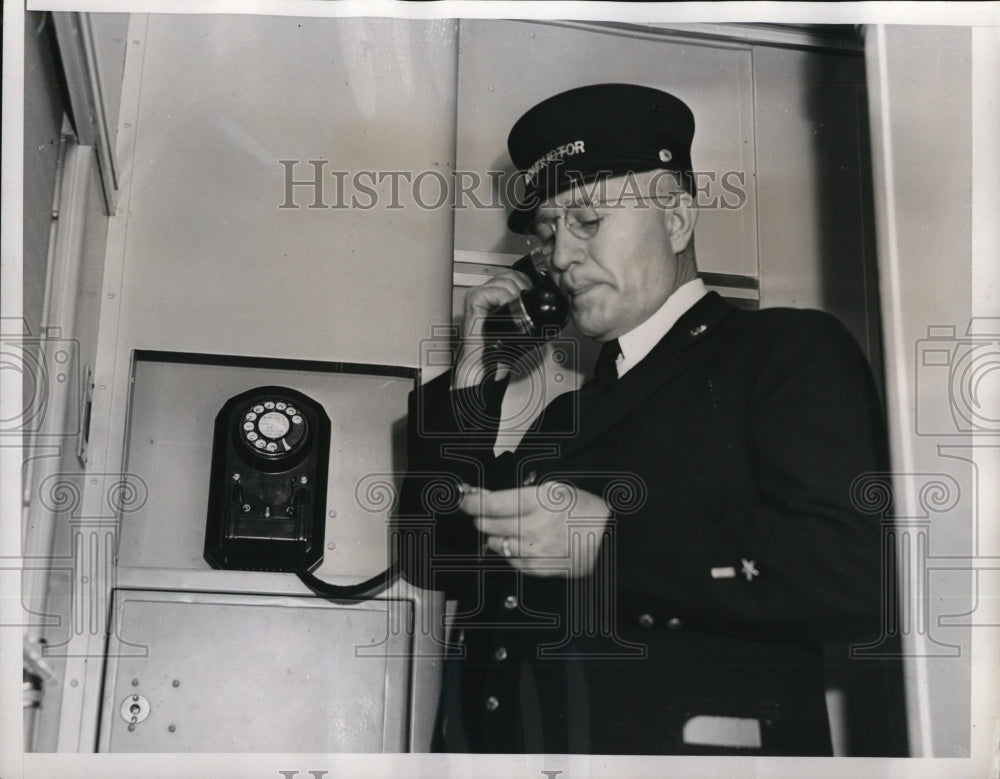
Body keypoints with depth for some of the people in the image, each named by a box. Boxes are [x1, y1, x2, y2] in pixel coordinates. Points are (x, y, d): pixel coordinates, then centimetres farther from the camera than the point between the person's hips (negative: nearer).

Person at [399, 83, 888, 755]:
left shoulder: (790, 351, 1)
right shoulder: (574, 403, 19)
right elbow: (438, 560, 18)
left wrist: (611, 537, -16)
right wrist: (472, 387, 10)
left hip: (678, 738, -5)